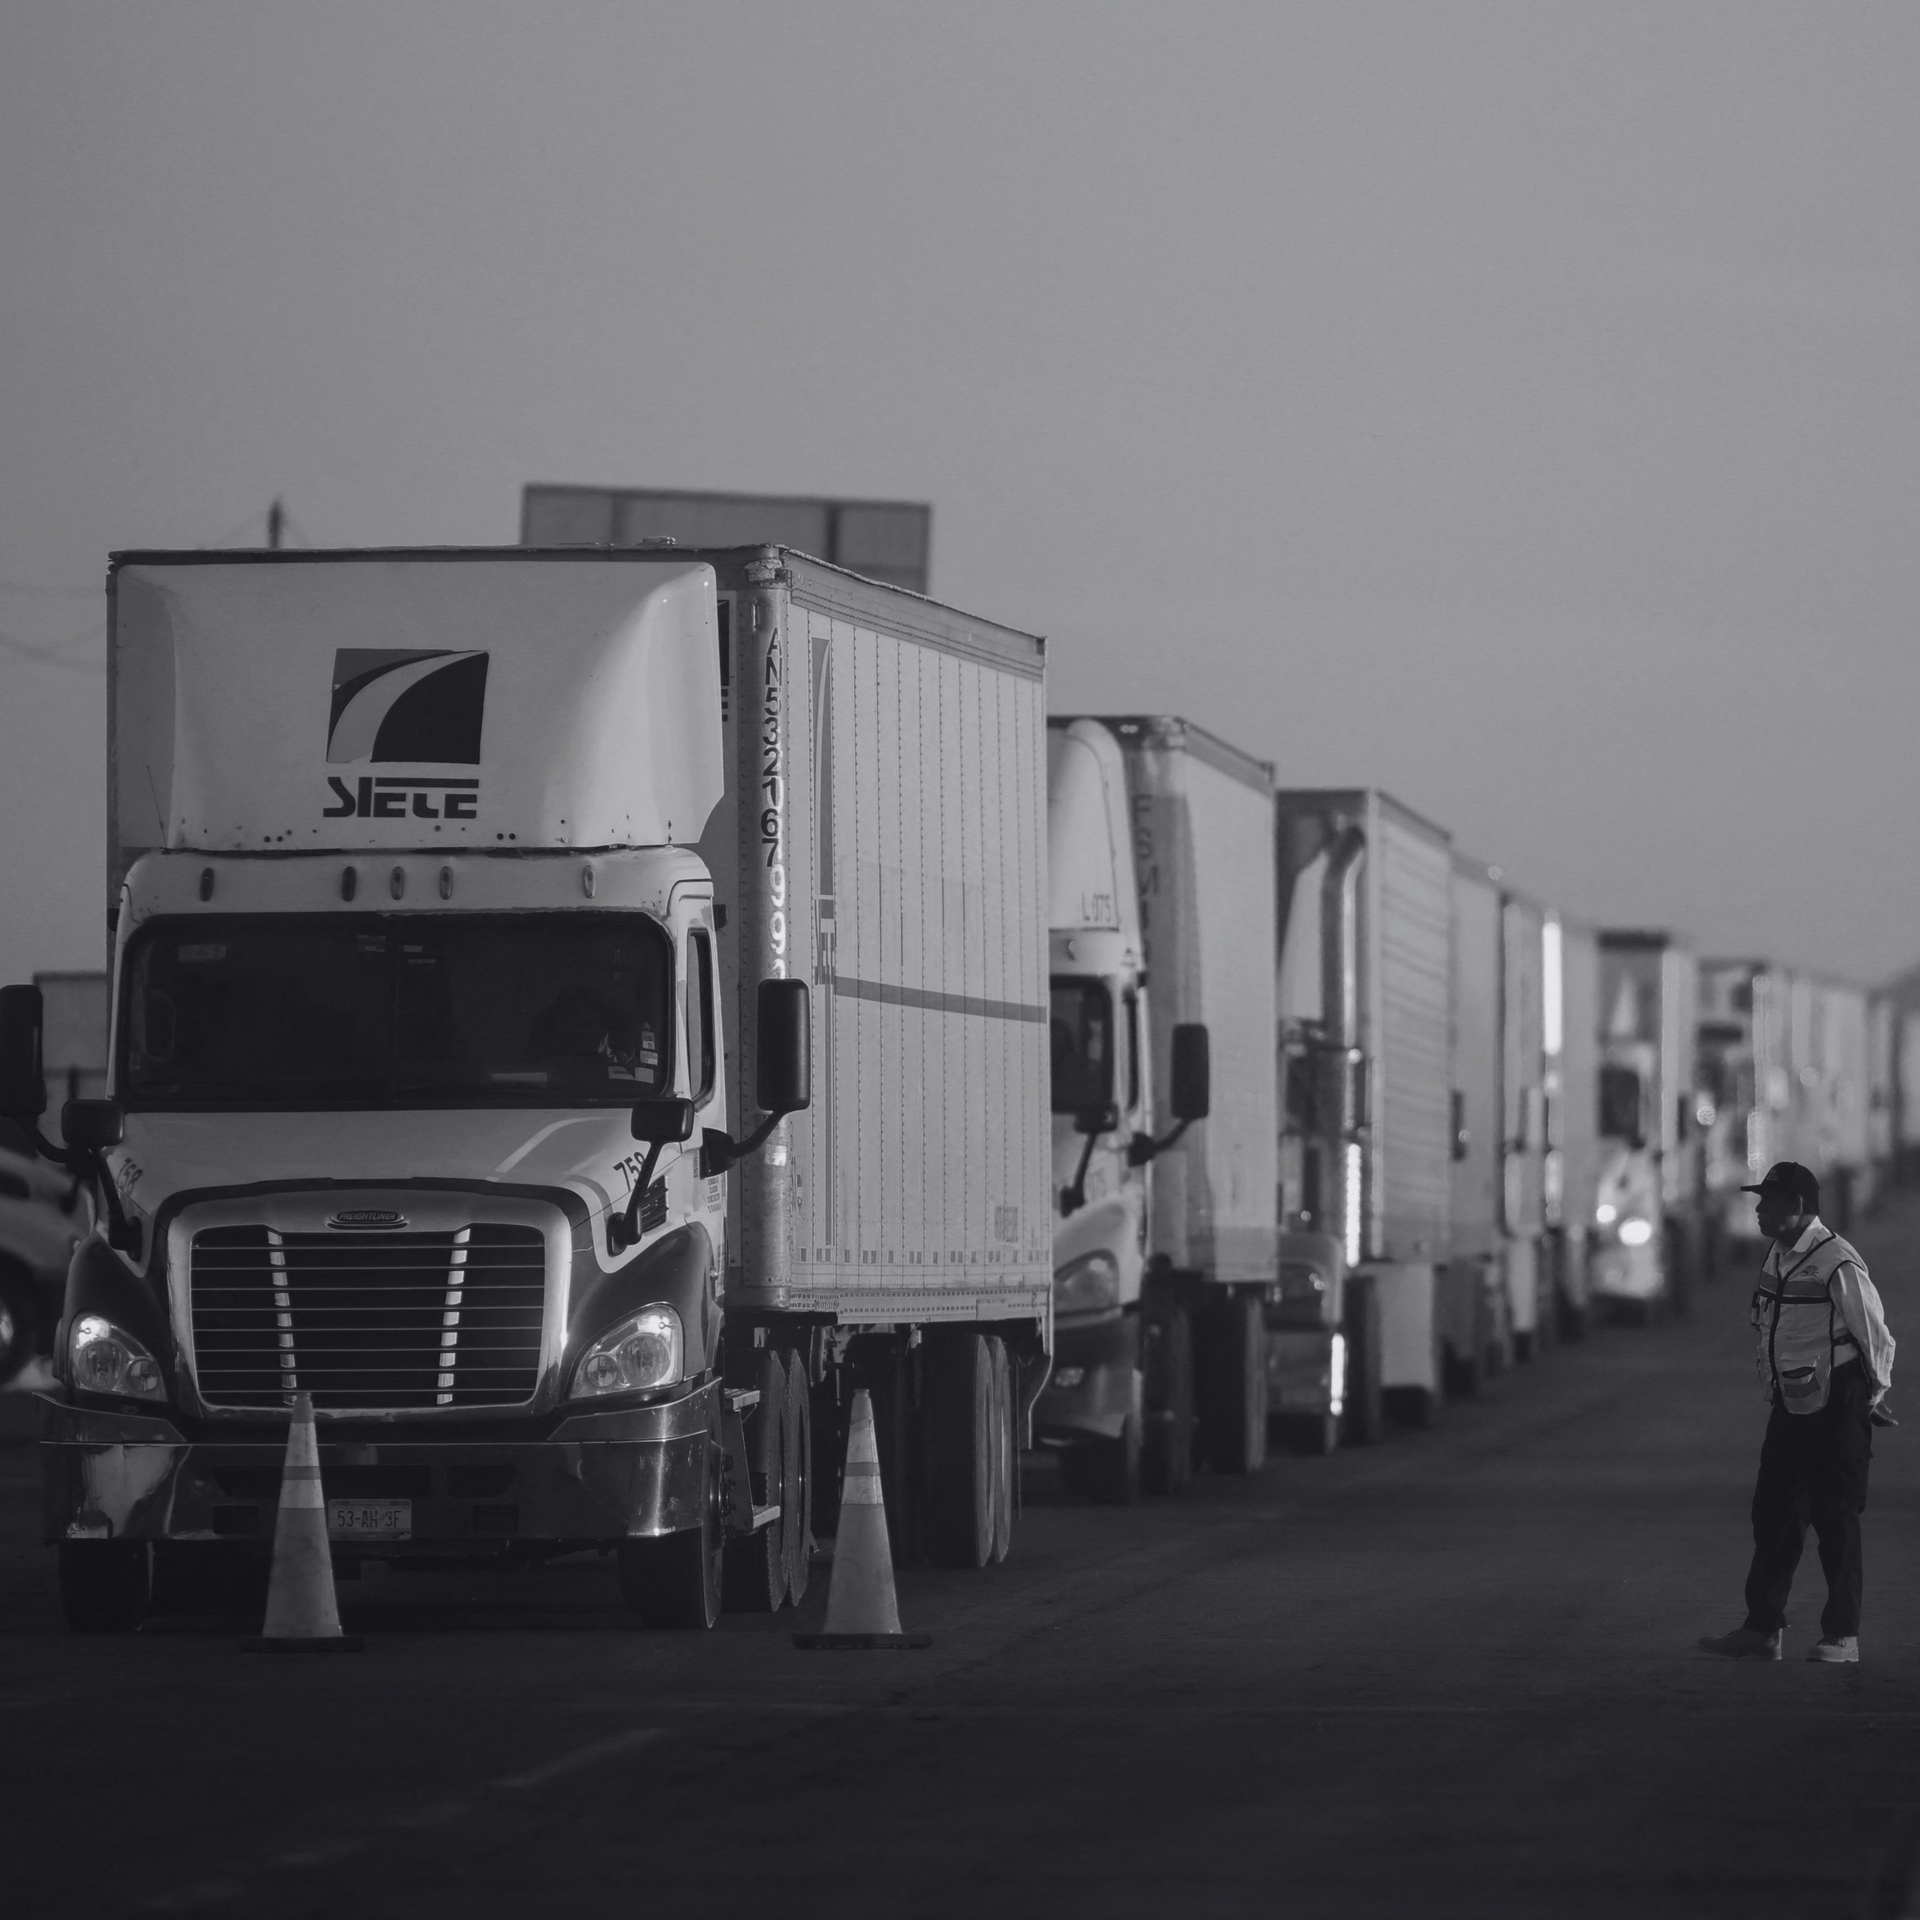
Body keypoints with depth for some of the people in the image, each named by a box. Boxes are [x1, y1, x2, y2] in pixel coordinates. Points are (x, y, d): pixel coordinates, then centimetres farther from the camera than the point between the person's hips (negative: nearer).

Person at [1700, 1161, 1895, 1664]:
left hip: (1836, 1411, -8)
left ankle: (1842, 1636, 2)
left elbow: (1876, 1338, -13)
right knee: (1772, 1514, 9)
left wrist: (1872, 1397, -6)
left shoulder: (1837, 1264, -18)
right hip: (1789, 1409, 8)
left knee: (1835, 1518, -4)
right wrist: (1774, 1387, 17)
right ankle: (1762, 1630, 15)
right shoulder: (1777, 1256, 9)